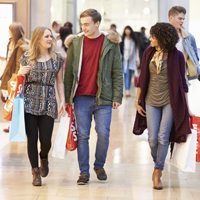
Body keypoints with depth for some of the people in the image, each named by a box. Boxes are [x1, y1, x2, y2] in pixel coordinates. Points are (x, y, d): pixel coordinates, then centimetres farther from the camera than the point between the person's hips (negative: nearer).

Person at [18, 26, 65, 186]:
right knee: (32, 138, -1)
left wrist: (63, 101, 1)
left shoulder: (57, 59, 7)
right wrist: (20, 73, -11)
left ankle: (44, 158, 31)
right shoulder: (27, 57, 4)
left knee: (46, 139, -4)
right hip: (29, 102, 0)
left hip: (48, 103, 1)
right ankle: (36, 171, 15)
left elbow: (60, 82, 11)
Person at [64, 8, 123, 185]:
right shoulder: (76, 43, 5)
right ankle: (84, 172, 11)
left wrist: (117, 97, -4)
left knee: (103, 134, 0)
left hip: (103, 97, -1)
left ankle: (99, 166, 22)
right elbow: (69, 71, 7)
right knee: (82, 136, 3)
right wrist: (67, 97, 3)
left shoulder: (111, 44, 2)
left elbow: (117, 72, 2)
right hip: (81, 98, 1)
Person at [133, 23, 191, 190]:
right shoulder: (149, 53, 1)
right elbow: (142, 78, 7)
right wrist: (138, 101, 7)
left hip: (170, 102, -3)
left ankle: (157, 172, 3)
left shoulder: (177, 56, -7)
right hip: (151, 101, 3)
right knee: (153, 139, 1)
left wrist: (186, 106, 0)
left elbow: (182, 81, -2)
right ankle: (158, 165, 26)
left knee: (163, 137, -8)